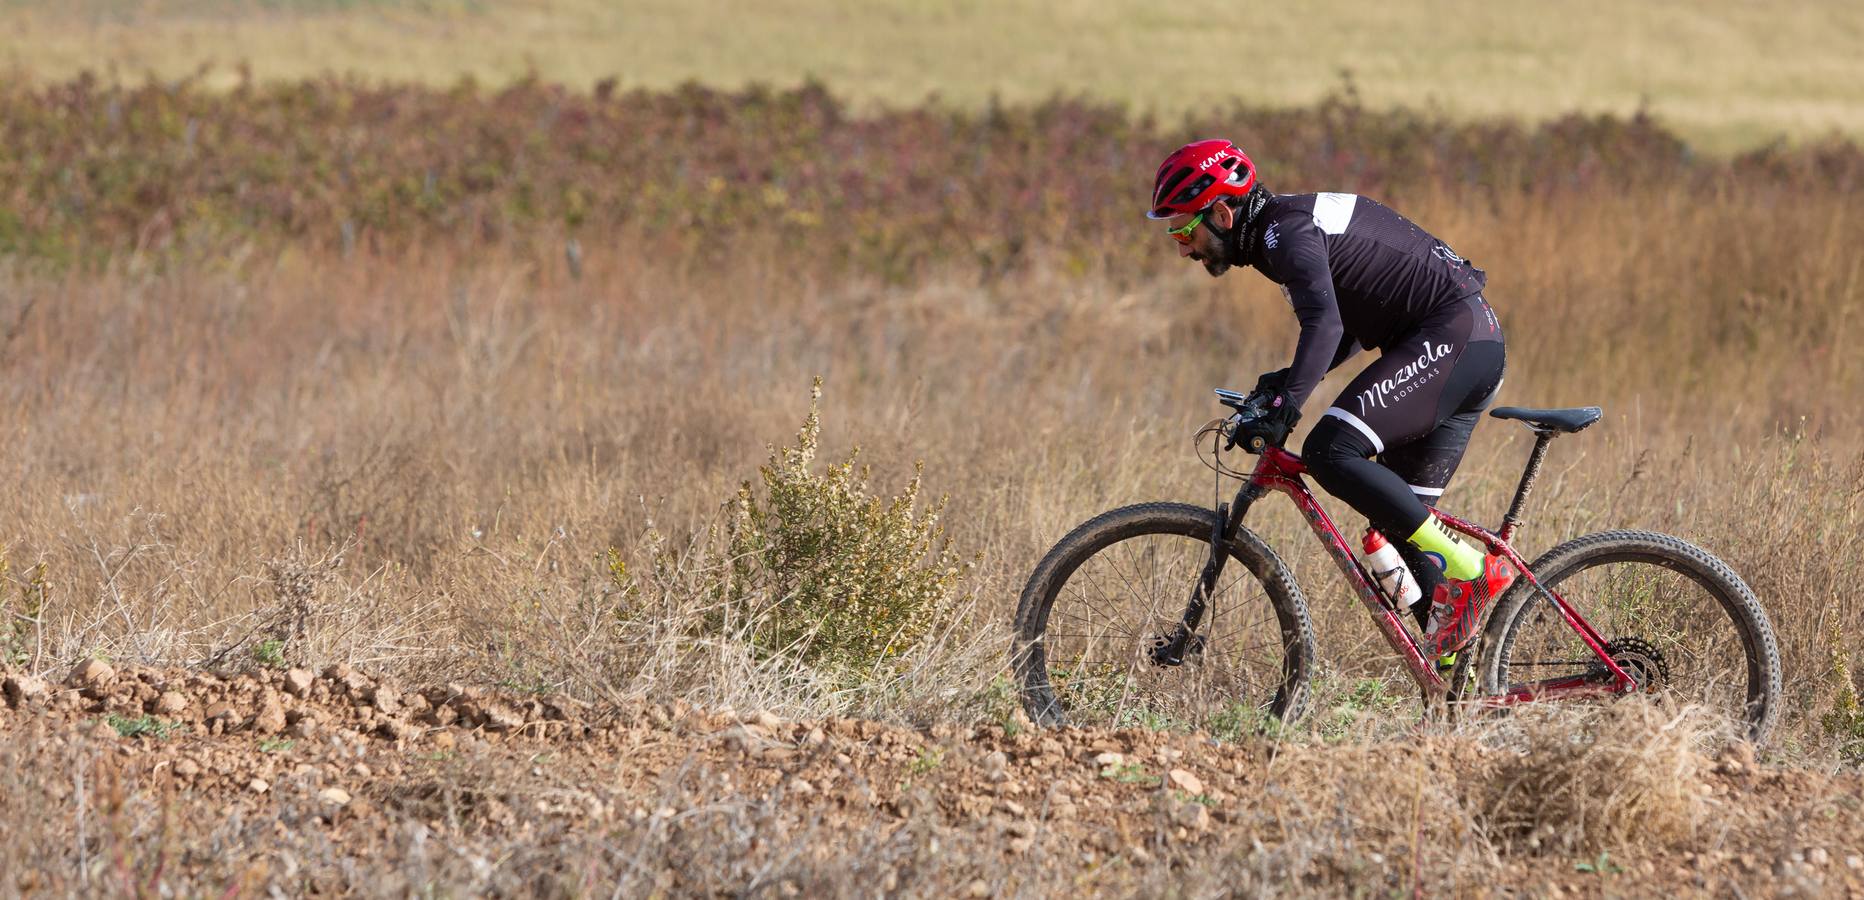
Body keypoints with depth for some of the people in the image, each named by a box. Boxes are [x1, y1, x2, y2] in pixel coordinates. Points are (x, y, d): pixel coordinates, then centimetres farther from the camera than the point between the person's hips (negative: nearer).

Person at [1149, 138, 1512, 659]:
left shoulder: (1287, 231, -14)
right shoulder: (1286, 229, 18)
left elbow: (1324, 323, -32)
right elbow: (1351, 326, 27)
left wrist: (1285, 408, -39)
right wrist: (1288, 380, 14)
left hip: (1449, 337, -10)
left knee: (1329, 451, -21)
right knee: (1398, 519, 10)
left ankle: (1469, 570, -18)